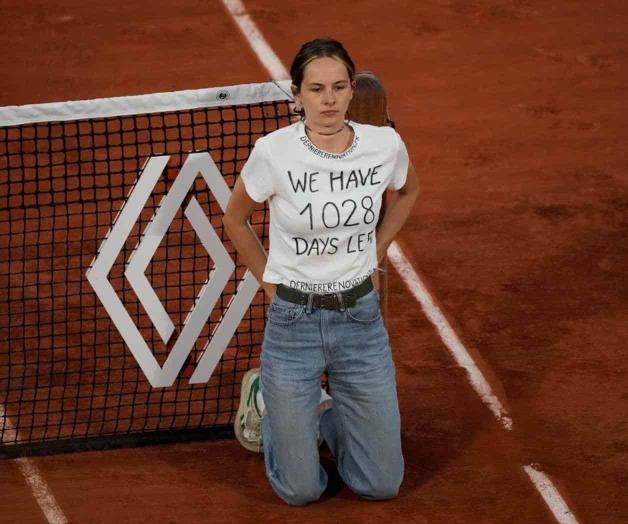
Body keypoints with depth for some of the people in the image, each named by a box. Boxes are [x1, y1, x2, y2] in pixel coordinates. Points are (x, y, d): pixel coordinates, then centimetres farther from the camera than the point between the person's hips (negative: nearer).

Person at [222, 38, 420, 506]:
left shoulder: (385, 145, -10)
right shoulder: (274, 152, -17)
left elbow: (409, 190, 15)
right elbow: (235, 219, 2)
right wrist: (272, 284, 2)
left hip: (361, 316, 3)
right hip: (294, 322, -3)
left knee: (383, 485, 9)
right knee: (301, 491, 6)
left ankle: (322, 410, 35)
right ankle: (264, 398, 33)